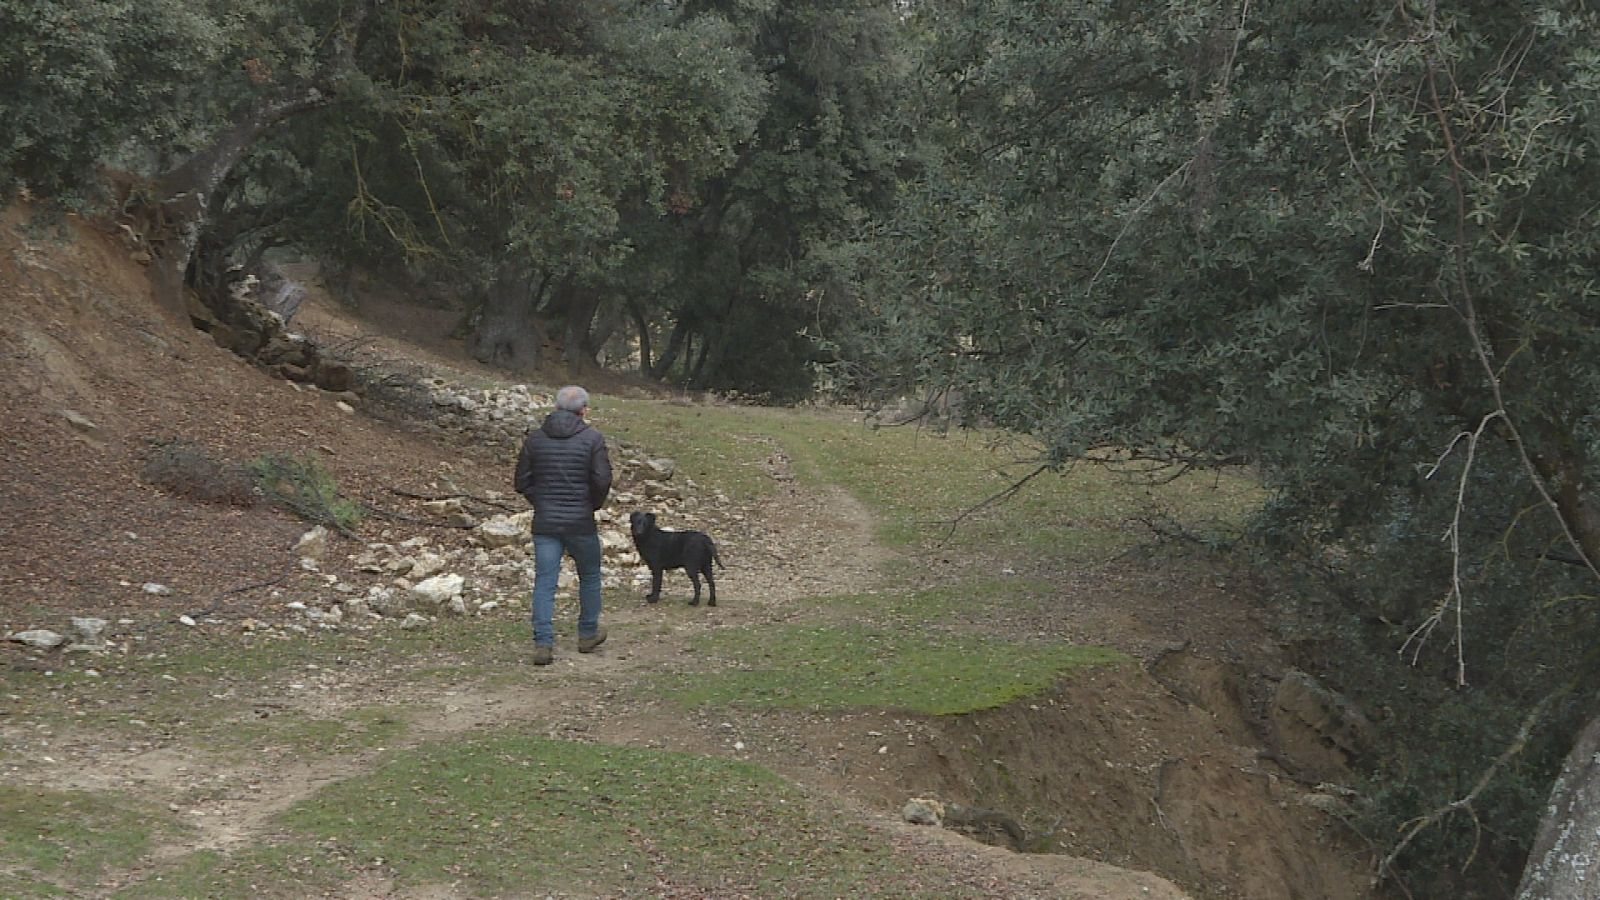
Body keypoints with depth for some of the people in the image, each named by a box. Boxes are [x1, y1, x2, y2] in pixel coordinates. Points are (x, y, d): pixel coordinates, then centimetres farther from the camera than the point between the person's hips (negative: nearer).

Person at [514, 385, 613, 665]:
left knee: (544, 582, 1)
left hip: (545, 523, 2)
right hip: (581, 523, -2)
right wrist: (594, 504, 6)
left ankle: (543, 643, -8)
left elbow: (522, 482, 4)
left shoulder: (534, 438, 3)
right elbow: (602, 481, -12)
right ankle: (588, 634, 29)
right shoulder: (593, 438, -7)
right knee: (589, 577, 18)